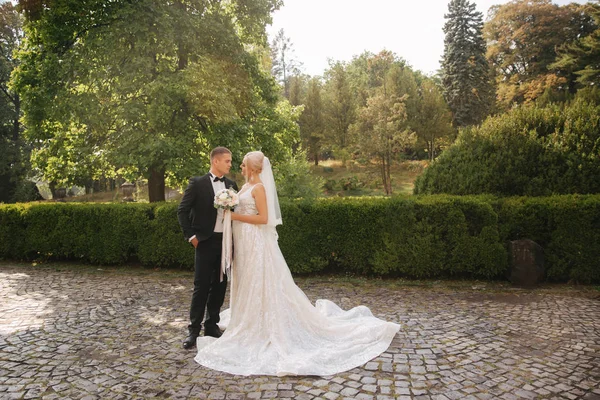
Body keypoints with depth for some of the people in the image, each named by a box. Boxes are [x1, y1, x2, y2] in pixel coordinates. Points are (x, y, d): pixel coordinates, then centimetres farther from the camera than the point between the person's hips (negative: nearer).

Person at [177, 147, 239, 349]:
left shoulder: (232, 185, 9)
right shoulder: (197, 183, -4)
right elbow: (182, 211, -4)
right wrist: (191, 236, -7)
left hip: (226, 241, 4)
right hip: (206, 242, -4)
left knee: (220, 286, 11)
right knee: (201, 287, 0)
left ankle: (212, 325, 24)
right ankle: (193, 329, 11)